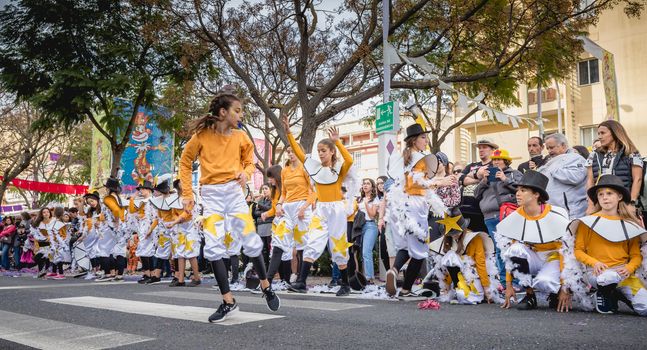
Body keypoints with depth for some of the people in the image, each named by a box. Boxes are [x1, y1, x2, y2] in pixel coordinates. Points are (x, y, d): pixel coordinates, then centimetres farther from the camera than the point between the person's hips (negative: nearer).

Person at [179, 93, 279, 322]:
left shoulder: (240, 137, 4)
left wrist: (245, 173, -9)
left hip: (234, 191, 1)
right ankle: (228, 301, 4)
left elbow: (249, 162, 15)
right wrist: (187, 194, 3)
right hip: (211, 194, -1)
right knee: (213, 247, -6)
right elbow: (185, 162, 8)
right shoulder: (202, 135, -3)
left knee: (250, 242, -3)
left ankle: (266, 286, 21)